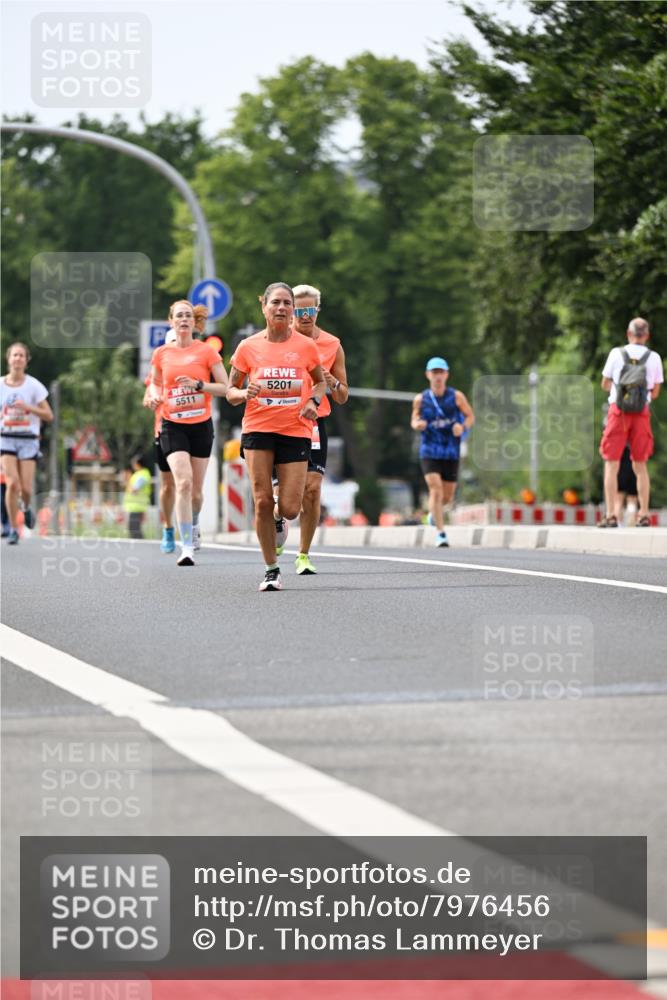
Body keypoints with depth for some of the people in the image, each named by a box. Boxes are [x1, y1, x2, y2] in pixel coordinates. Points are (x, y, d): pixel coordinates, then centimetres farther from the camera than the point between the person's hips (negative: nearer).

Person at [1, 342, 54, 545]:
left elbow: (49, 416, -2)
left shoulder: (34, 386, -2)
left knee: (26, 488, -7)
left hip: (28, 439, 0)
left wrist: (28, 407, -15)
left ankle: (26, 507, 31)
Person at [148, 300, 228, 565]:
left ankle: (192, 526, 40)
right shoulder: (162, 353, 4)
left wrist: (198, 384, -17)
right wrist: (155, 396, -1)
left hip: (201, 425, 1)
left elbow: (225, 387, -3)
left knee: (196, 491, 7)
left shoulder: (206, 351, -2)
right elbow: (155, 382, 21)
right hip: (173, 425, 0)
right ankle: (187, 548, -20)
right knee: (183, 482, -19)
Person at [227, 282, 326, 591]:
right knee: (262, 501, -8)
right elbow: (230, 392, 8)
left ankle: (277, 517, 33)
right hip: (258, 429, 0)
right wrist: (245, 394, -15)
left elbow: (320, 381, 18)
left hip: (296, 430, 0)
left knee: (289, 509, -7)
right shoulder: (248, 347, 1)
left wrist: (313, 401, -3)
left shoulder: (305, 346, 2)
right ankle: (271, 569, 5)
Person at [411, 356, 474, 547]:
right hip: (430, 452, -1)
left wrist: (463, 427, -17)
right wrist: (417, 424, -13)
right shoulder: (420, 399, 0)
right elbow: (414, 420, 12)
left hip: (451, 453, 1)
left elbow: (470, 417, 4)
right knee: (435, 489, -18)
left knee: (447, 497, 9)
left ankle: (433, 511, 45)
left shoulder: (456, 396, -3)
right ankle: (441, 533, -13)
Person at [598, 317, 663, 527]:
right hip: (642, 414, 2)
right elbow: (655, 393, 11)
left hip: (618, 412, -2)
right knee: (640, 466, 12)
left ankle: (611, 516, -7)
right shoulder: (654, 358, 2)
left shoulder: (616, 353, -2)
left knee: (612, 465, 1)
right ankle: (644, 516, 9)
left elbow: (605, 385, 9)